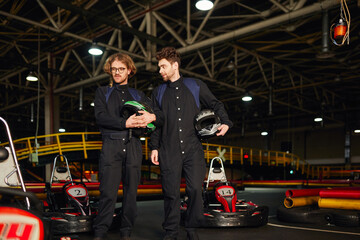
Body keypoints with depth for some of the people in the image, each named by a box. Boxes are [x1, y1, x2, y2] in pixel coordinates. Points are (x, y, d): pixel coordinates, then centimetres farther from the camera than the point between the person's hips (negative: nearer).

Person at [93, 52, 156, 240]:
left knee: (131, 191, 4)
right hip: (111, 145, -2)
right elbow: (100, 117, -1)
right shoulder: (102, 92, 16)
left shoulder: (138, 95, 20)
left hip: (133, 146, 2)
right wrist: (125, 123, -14)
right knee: (108, 192, -7)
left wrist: (152, 117, -10)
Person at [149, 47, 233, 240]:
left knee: (195, 189, -5)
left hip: (193, 148, -1)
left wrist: (225, 122, -2)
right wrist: (154, 147, 8)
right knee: (171, 192, 1)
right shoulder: (158, 92, 15)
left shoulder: (196, 86, 10)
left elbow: (214, 104, 15)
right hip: (169, 151, 1)